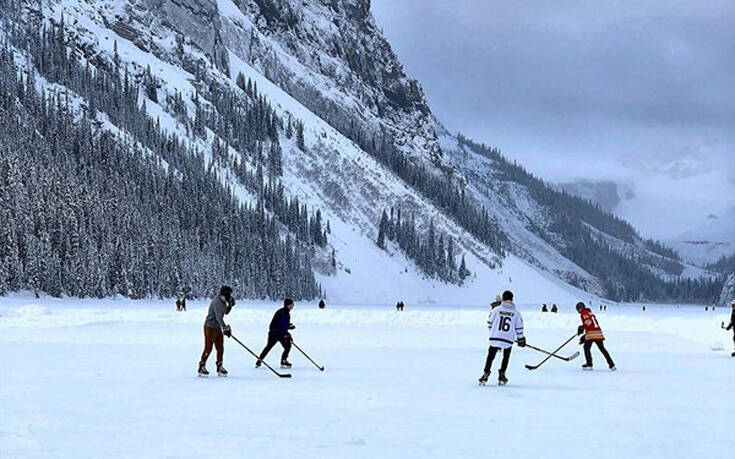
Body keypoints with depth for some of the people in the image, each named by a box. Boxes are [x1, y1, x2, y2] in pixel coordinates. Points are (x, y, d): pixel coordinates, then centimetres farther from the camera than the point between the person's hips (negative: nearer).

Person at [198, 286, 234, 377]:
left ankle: (219, 368, 16)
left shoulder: (223, 302, 7)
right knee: (208, 348, -4)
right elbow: (218, 317, -29)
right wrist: (225, 328, -35)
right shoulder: (216, 302, -21)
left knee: (220, 348, 8)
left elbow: (226, 312, 23)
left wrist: (230, 304, 6)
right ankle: (202, 368, 5)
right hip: (210, 327, -9)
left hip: (218, 328, 9)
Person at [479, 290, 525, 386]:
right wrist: (521, 339, 16)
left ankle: (485, 374, 6)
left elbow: (489, 323, 7)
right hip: (508, 340, 0)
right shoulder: (516, 313, 2)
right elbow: (519, 327, 4)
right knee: (506, 357, 19)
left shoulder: (496, 310, 0)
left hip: (495, 338, 0)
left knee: (490, 356, 11)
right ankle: (501, 376, 17)